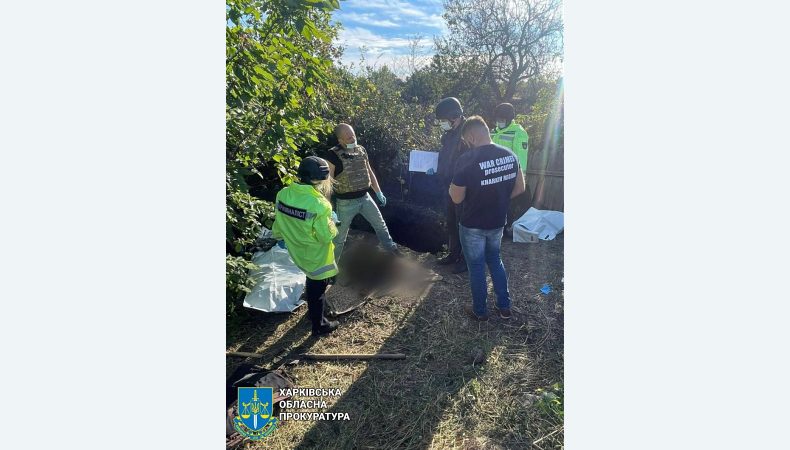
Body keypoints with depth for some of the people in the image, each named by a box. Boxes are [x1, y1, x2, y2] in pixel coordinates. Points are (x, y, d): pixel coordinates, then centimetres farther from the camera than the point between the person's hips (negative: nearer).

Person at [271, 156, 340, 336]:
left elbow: (278, 221, 4)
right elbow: (326, 236, -23)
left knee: (312, 282, 30)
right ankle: (319, 326, 32)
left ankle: (314, 311, 51)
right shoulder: (318, 204, -31)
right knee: (318, 287, 13)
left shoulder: (283, 194, -11)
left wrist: (280, 237, 22)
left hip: (297, 250, 7)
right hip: (316, 255, -7)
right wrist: (332, 220, -5)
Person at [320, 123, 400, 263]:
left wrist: (378, 192, 16)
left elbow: (369, 172, 14)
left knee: (380, 224, 20)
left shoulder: (361, 150, 1)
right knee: (339, 237, 7)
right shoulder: (332, 156, -18)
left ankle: (391, 247, 44)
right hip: (345, 203, -5)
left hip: (365, 198, 5)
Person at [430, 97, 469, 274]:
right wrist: (435, 169, 7)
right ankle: (453, 253, 35)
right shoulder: (449, 134, 7)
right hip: (449, 188, 9)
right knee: (451, 222, 19)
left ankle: (466, 259, 20)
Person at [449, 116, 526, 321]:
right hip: (498, 223, 6)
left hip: (473, 225, -5)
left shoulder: (467, 160, -24)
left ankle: (480, 311, 29)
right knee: (495, 260, 25)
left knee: (476, 267, 12)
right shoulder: (510, 155, -5)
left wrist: (453, 185, 2)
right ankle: (505, 307, 33)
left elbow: (456, 198, -17)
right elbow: (519, 188, 4)